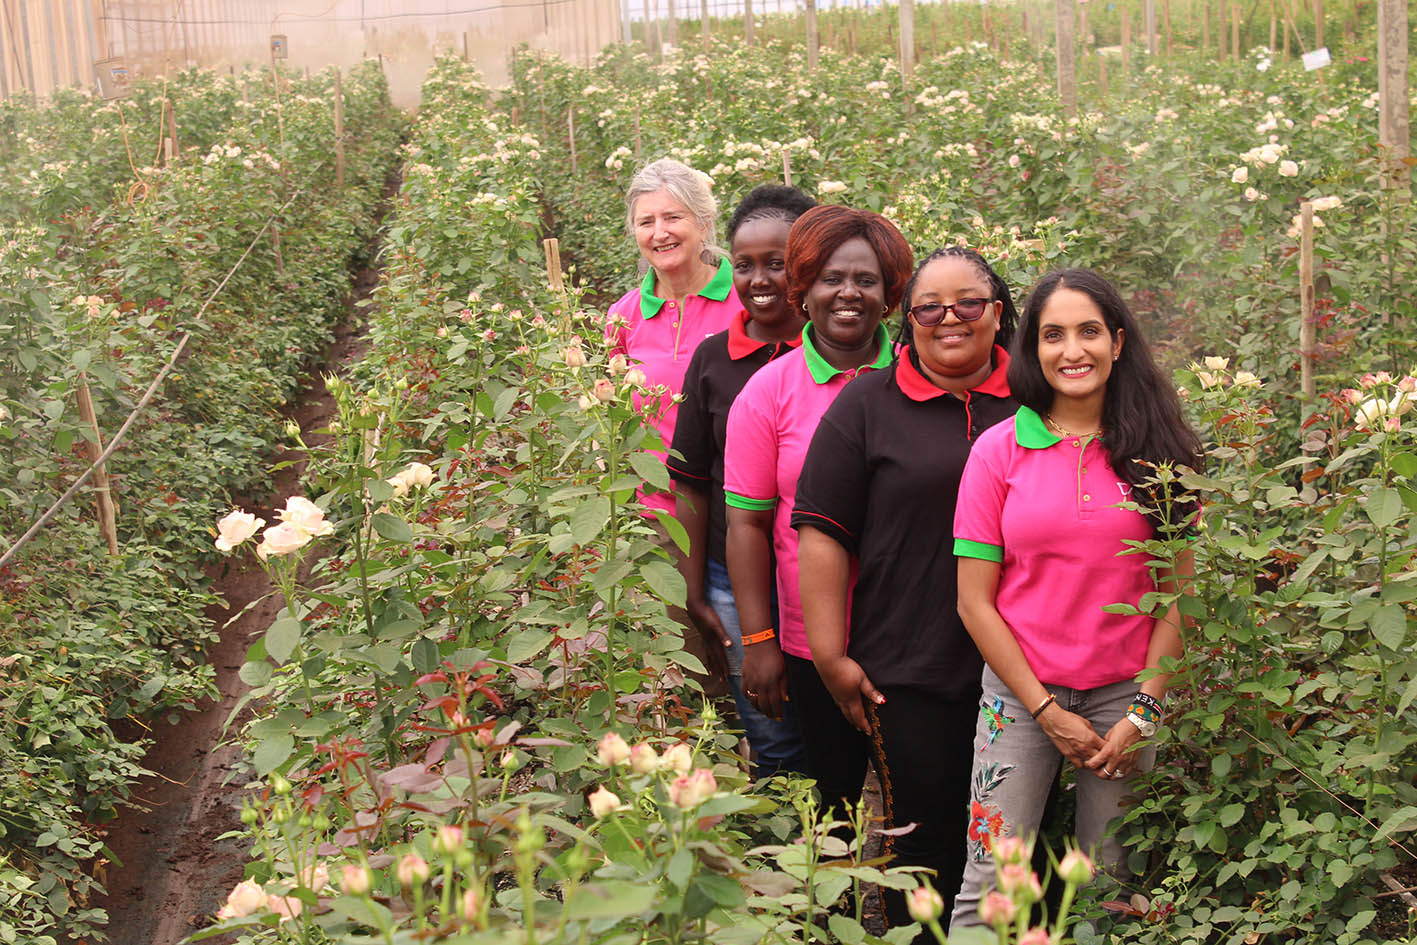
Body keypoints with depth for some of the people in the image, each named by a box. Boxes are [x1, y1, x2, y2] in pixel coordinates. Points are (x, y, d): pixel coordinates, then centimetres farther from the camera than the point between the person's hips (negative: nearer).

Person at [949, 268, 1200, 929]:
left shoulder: (1157, 452, 1)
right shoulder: (999, 451, -2)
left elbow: (1177, 594, 3)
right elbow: (975, 602, -3)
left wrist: (1144, 712, -5)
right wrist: (1049, 713, -7)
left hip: (1126, 694, 1)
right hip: (1021, 691, -1)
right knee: (991, 884, -1)